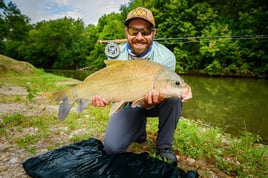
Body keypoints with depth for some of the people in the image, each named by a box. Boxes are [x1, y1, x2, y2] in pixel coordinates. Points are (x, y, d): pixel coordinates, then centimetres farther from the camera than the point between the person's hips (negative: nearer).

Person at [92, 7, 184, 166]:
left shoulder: (166, 57, -21)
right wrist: (104, 97, -33)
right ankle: (139, 130, 16)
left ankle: (164, 146, -9)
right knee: (112, 147, -17)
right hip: (129, 105, 1)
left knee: (174, 98, -34)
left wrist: (150, 101, -47)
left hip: (155, 104, 0)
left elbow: (161, 92, -23)